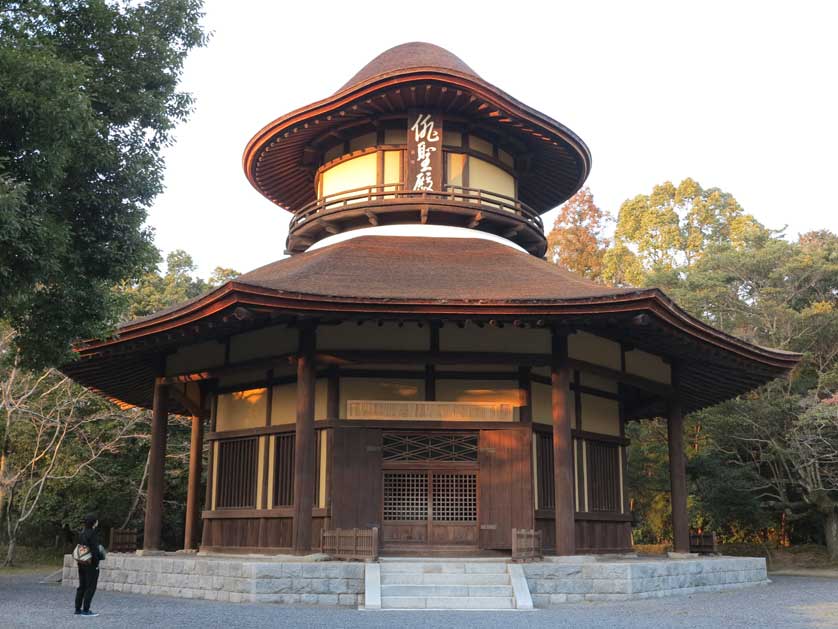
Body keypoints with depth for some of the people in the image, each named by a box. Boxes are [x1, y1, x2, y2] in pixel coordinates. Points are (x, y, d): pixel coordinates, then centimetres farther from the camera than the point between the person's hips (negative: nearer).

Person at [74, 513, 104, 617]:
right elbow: (94, 550, -20)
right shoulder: (92, 533, -17)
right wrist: (96, 564, -13)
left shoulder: (82, 533, 8)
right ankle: (86, 610, 1)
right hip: (91, 564, -8)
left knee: (82, 586, 15)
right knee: (91, 587, 0)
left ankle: (78, 608, 19)